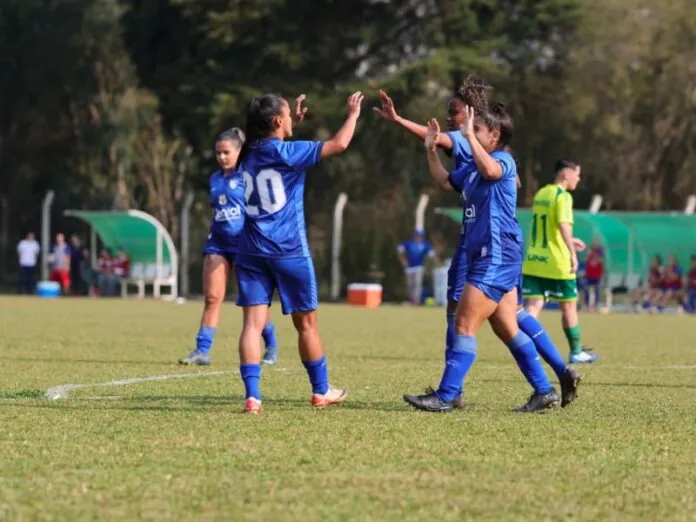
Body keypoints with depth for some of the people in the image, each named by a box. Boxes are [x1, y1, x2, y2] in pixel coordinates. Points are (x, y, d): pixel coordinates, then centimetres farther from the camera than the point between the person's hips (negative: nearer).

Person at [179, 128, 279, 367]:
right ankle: (202, 350, -8)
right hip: (218, 244, 5)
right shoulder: (215, 179, 14)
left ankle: (271, 347, 19)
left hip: (245, 243, -5)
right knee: (212, 298, -5)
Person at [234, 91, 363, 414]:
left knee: (253, 323, -3)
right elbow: (339, 144, -11)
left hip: (251, 251, 5)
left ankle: (252, 396, -16)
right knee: (306, 323, 11)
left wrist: (294, 122, 35)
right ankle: (321, 391, 23)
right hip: (288, 251, -5)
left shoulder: (248, 155, 8)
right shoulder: (287, 153, -10)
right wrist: (353, 114, 5)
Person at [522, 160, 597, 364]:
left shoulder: (540, 194, 14)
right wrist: (572, 253, -28)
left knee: (533, 306, -1)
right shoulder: (563, 196, -11)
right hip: (557, 264, -6)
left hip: (534, 261, 6)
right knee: (569, 307, 10)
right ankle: (576, 352, 22)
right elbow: (564, 225, -25)